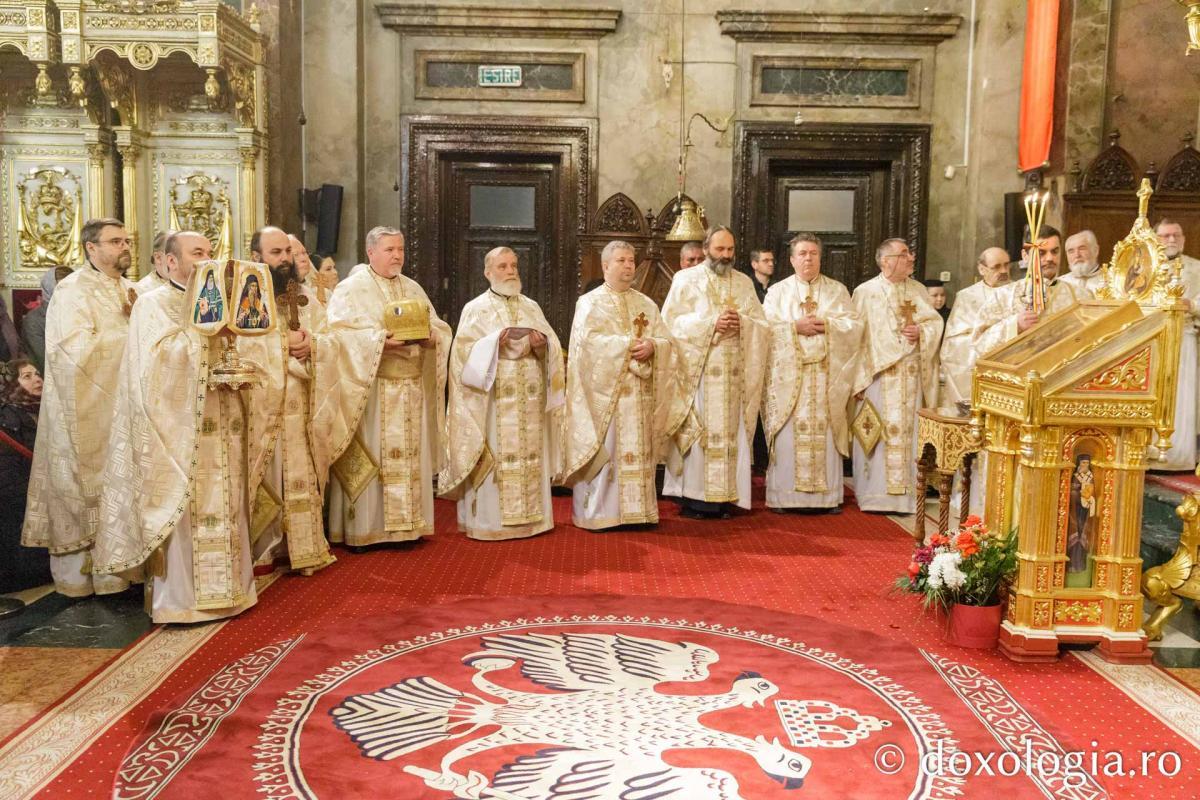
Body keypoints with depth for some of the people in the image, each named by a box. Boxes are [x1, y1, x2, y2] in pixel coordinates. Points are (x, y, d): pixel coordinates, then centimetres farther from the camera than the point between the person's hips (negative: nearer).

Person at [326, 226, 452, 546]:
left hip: (412, 389, 5)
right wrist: (379, 341, -23)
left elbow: (440, 328, 14)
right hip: (371, 390, -5)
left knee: (410, 456, 7)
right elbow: (338, 334, -13)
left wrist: (430, 337, -8)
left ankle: (408, 524, 16)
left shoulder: (413, 289, 17)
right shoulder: (351, 289, -1)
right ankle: (363, 529, 4)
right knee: (371, 457, -4)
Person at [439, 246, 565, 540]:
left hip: (530, 399, 4)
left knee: (530, 455, 4)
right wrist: (495, 342, -20)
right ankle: (489, 520, 1)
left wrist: (542, 344, -11)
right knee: (496, 457, -6)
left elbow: (554, 345, 10)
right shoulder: (475, 309, 3)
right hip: (493, 400, -4)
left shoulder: (531, 307, 16)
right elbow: (465, 351, -7)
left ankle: (529, 516, 12)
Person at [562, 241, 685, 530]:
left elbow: (665, 341, 8)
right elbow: (590, 340, -14)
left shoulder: (646, 304, 17)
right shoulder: (590, 302, 2)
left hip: (640, 396, 5)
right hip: (604, 392, -5)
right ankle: (598, 513, 0)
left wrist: (651, 346, -15)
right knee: (605, 452, -6)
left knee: (638, 451, 5)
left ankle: (635, 509, 12)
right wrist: (629, 344, -18)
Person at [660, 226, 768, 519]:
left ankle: (724, 498, 9)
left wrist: (741, 322, -11)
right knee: (697, 432, -5)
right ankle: (693, 497, 1)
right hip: (697, 370, -3)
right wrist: (711, 323, -15)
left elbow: (761, 324, 11)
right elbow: (672, 321, -6)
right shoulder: (686, 279, 4)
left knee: (730, 432, 3)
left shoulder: (744, 282, 14)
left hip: (733, 373, 4)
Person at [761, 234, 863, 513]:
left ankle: (828, 496, 6)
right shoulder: (778, 291, 10)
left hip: (826, 376, 1)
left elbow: (855, 325, 3)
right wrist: (796, 327, -12)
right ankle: (782, 496, 2)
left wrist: (825, 325, -10)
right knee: (788, 433, -4)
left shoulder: (838, 290, 13)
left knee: (825, 433, -1)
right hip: (788, 374, -1)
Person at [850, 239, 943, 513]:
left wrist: (921, 331, -9)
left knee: (907, 431, 4)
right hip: (877, 375, -4)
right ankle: (875, 494, 5)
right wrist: (859, 378, -10)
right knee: (877, 433, -3)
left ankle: (905, 494, 11)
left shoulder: (918, 290, 13)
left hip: (911, 376, 4)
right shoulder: (866, 292, -1)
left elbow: (935, 321, 14)